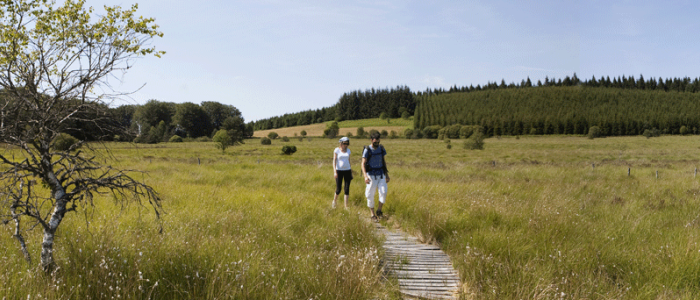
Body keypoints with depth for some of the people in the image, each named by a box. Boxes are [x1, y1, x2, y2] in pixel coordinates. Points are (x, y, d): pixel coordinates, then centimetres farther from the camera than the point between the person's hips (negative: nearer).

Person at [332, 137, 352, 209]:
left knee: (347, 189, -2)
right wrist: (335, 171, -17)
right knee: (338, 189, -1)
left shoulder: (348, 150, 8)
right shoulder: (336, 150, -4)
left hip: (347, 170, 3)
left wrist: (351, 171, 15)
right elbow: (334, 161, -7)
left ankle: (346, 206, 2)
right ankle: (334, 201, 28)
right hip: (339, 170, -3)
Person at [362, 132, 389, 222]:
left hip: (381, 175, 3)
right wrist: (365, 176, -25)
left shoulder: (381, 148, 5)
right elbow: (363, 164, -12)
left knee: (383, 193, -9)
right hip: (371, 176, -3)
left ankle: (379, 211, 10)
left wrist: (387, 175, 14)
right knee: (370, 196, 1)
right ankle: (372, 215, 15)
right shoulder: (367, 150, -9)